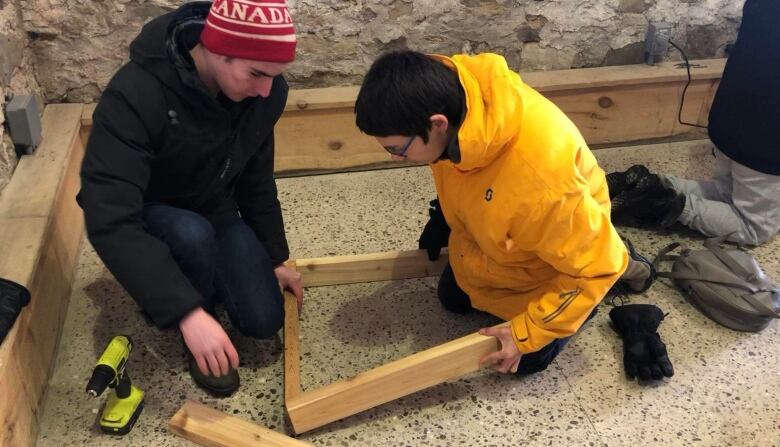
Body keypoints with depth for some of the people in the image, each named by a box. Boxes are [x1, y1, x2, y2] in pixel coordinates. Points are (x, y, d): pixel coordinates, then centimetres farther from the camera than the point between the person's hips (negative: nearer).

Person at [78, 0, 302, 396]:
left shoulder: (264, 92, -17)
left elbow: (257, 180, -1)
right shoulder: (135, 95, -36)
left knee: (263, 321, -9)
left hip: (216, 211, 4)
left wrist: (276, 258, 3)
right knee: (192, 235, -37)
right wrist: (187, 311, -46)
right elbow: (110, 221, -41)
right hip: (146, 216, -4)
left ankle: (198, 276, 18)